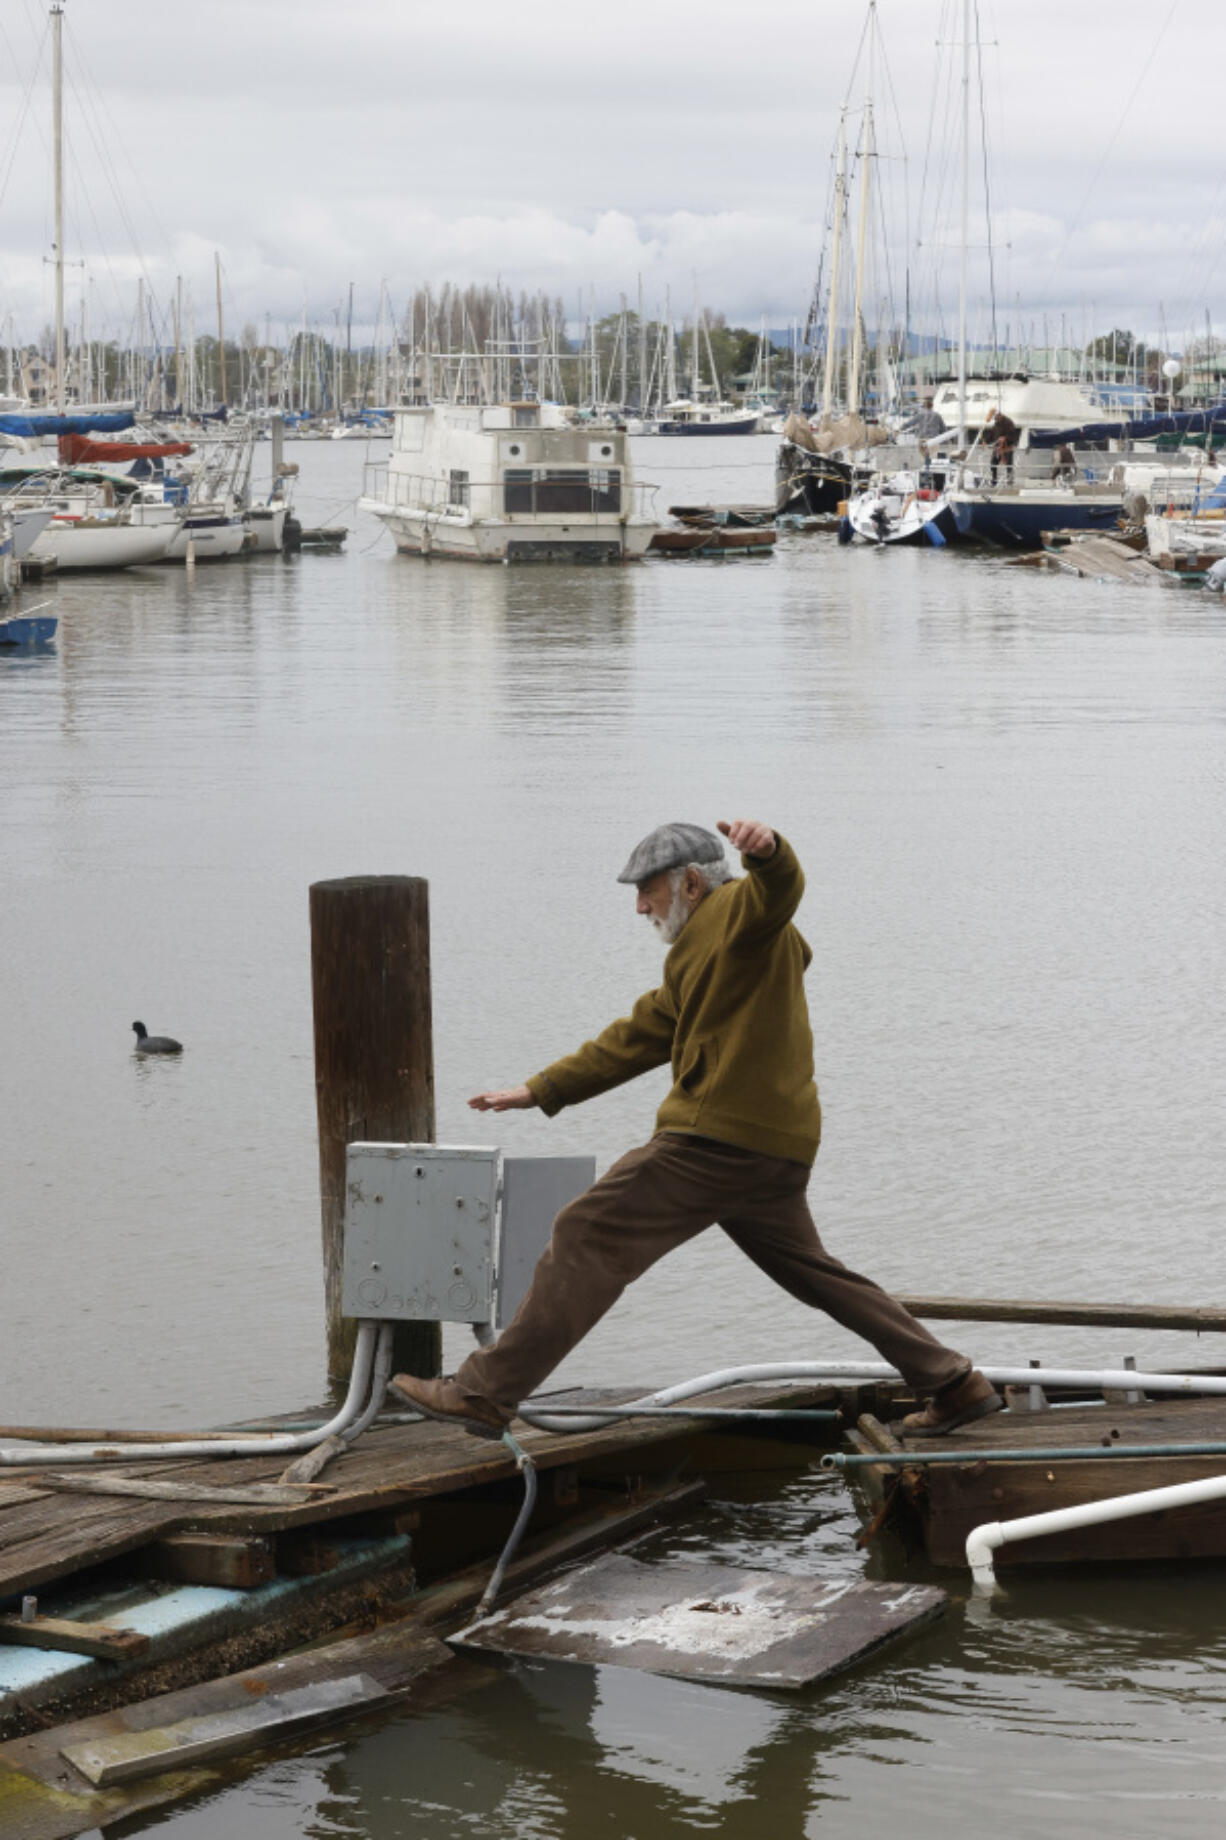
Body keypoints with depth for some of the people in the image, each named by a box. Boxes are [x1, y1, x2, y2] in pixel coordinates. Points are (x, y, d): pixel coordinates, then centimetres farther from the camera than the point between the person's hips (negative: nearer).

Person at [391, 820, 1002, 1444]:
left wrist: (766, 849, -51)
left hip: (722, 1135, -10)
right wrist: (541, 1091, 29)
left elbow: (779, 889, -27)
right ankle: (953, 1383, 20)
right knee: (811, 1272, 19)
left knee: (589, 1238, -8)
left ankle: (487, 1392, -9)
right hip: (772, 1148, 11)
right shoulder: (698, 952, 28)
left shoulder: (739, 910, -2)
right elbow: (638, 1037, 31)